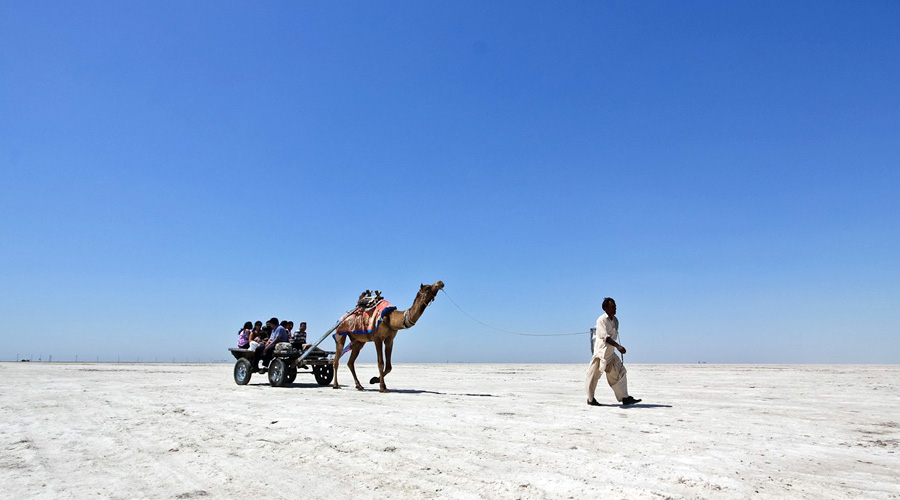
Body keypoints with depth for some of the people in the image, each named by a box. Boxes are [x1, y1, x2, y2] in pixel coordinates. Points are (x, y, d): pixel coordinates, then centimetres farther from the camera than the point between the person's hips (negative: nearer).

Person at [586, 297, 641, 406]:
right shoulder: (601, 320, -14)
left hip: (611, 353, 7)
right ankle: (590, 399, 15)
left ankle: (624, 398, 1)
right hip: (601, 352, -7)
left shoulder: (615, 320, 9)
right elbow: (605, 336, -23)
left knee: (620, 373, -1)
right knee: (594, 376, 1)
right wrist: (618, 346, -32)